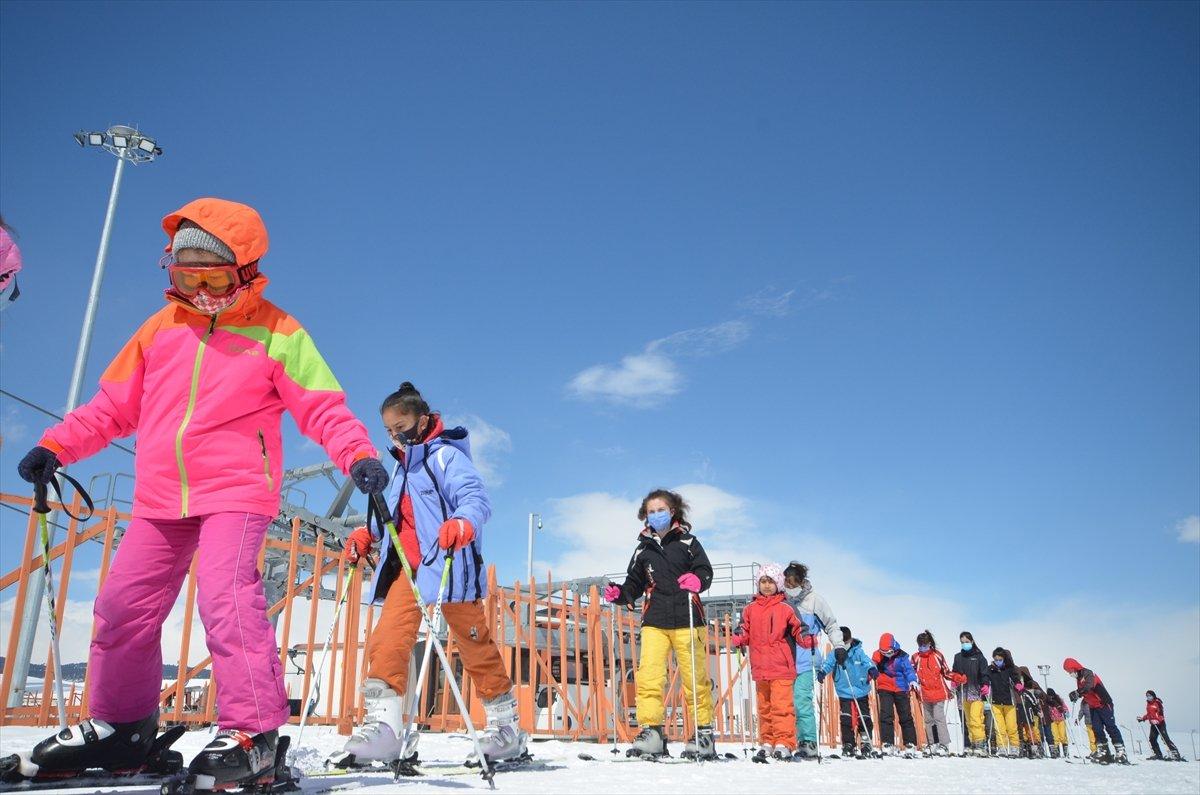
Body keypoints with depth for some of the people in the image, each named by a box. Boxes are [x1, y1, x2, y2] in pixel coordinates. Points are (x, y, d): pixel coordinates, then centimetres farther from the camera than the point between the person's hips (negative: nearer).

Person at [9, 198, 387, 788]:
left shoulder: (277, 334, -3)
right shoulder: (162, 327, 11)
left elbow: (322, 408, -8)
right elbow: (114, 404, 18)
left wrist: (359, 455, -24)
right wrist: (57, 446, 9)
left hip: (236, 491, -6)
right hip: (160, 497, 6)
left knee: (227, 596, -22)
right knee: (123, 604, 10)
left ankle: (251, 732, -14)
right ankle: (120, 724, 29)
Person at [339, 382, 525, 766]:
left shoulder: (446, 455, -6)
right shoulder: (401, 465, 21)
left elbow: (475, 497, -19)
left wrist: (462, 522, -40)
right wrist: (366, 535, 17)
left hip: (447, 565, -7)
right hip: (406, 567, 7)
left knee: (475, 644, 3)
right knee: (387, 638, -10)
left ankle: (506, 724, 17)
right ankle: (384, 725, -11)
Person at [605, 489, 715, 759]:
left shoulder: (687, 541, 8)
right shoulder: (643, 549, 17)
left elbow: (706, 571, -1)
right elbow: (635, 585, 18)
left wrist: (696, 580, -23)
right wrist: (619, 594, -3)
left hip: (687, 620, -2)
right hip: (654, 622, 2)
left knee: (695, 678, 1)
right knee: (648, 676, -11)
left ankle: (703, 733, 12)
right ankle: (650, 731, -7)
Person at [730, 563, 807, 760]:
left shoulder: (785, 609, 2)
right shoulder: (750, 609, 11)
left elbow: (798, 629, 2)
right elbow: (744, 631, 11)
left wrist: (807, 639, -17)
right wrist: (737, 640, -8)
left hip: (781, 668, -4)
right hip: (760, 668, 4)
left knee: (781, 705, -10)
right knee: (764, 707, 11)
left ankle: (784, 744, -5)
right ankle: (767, 743, 18)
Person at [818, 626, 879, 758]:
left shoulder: (858, 652, -3)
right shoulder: (834, 654, -2)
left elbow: (866, 661, -16)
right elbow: (828, 663, -15)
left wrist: (872, 669, -38)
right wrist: (822, 672, -36)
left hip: (861, 692, 0)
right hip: (844, 693, 0)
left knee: (865, 719, 6)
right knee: (846, 720, -5)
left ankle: (866, 745, 21)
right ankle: (848, 746, 8)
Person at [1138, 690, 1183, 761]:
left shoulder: (1157, 703, -10)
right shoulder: (1148, 704, 14)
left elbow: (1161, 714, -17)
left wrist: (1157, 720, -30)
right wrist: (1142, 718, 16)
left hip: (1160, 723, -7)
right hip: (1153, 724, 7)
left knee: (1165, 739, -13)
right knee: (1152, 739, 0)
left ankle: (1175, 754, -10)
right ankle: (1158, 754, 9)